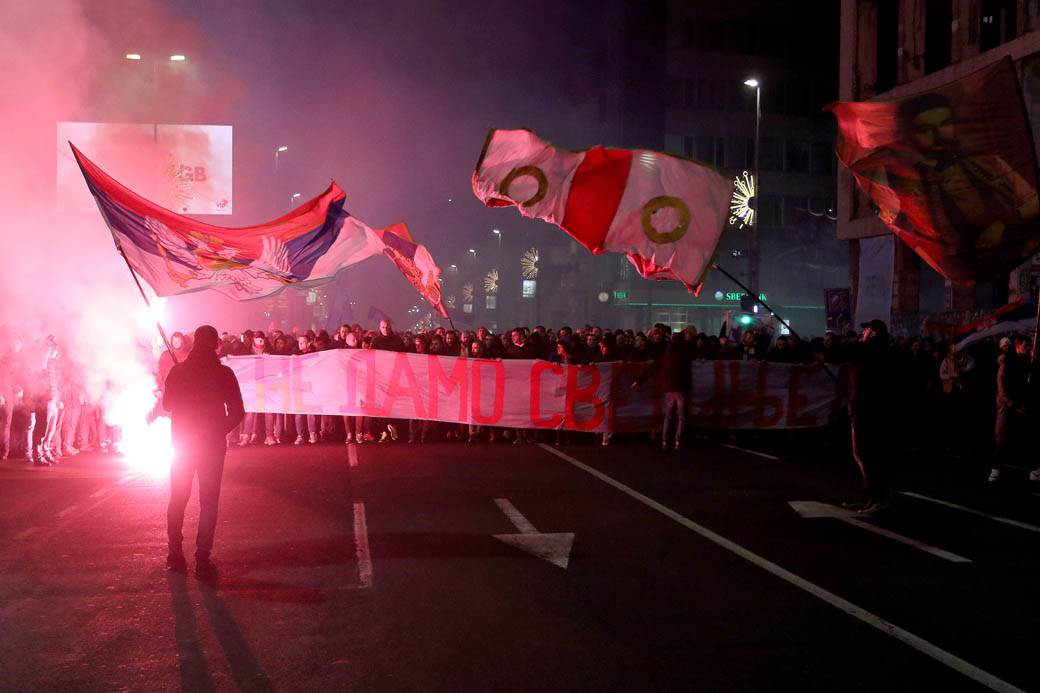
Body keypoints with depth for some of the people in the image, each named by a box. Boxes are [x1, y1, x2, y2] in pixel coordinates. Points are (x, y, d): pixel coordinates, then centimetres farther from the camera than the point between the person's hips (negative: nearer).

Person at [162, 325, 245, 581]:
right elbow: (237, 412, -8)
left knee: (178, 499, 15)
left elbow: (167, 405, 7)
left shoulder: (178, 371, -3)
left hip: (182, 443, 2)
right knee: (208, 502, 3)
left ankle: (175, 555, 17)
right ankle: (202, 559, -3)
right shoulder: (224, 373, -9)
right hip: (213, 444, -2)